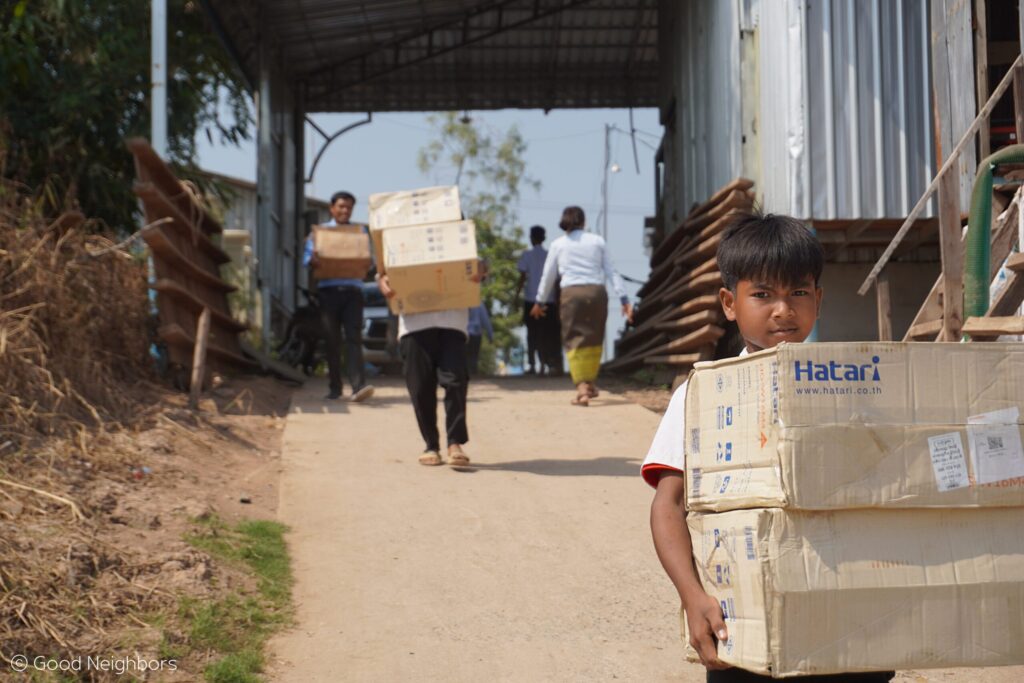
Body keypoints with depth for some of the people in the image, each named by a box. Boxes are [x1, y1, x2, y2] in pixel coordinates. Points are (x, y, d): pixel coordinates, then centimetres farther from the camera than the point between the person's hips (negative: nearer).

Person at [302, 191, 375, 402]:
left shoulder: (360, 231, 17)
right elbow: (307, 259, 6)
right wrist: (314, 260, -18)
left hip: (352, 289, 0)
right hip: (328, 289, 0)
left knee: (354, 337, -12)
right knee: (331, 340, 2)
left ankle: (358, 386, -23)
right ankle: (334, 388, 11)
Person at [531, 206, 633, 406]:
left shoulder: (558, 244, 10)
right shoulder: (597, 241, 10)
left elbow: (548, 276, 15)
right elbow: (611, 272, 6)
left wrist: (540, 302, 26)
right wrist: (624, 299, 5)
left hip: (571, 292, -1)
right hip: (596, 292, 1)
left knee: (574, 341, 0)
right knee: (594, 340, 16)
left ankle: (582, 388, -14)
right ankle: (590, 384, 27)